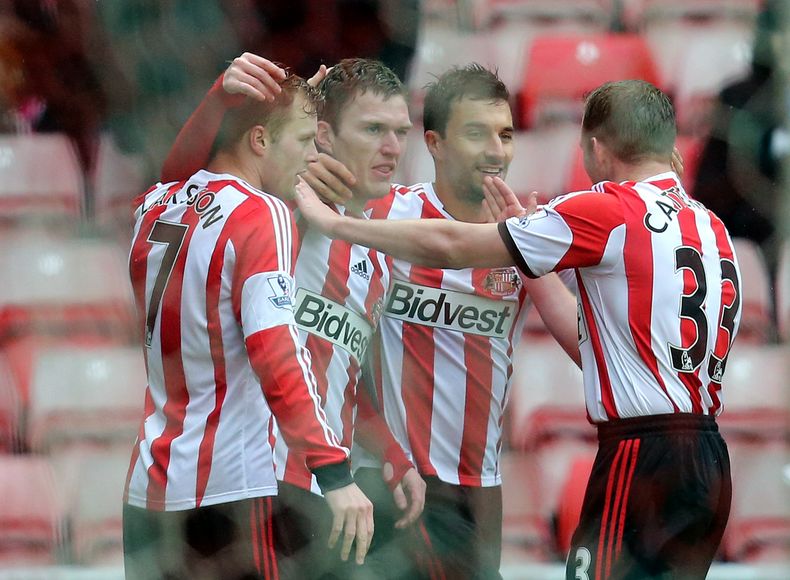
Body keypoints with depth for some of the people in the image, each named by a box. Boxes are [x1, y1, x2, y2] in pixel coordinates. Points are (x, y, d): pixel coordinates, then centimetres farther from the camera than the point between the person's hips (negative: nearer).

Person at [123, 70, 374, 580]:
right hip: (228, 493, -7)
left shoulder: (154, 206, 10)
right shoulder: (262, 214, -11)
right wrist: (335, 474, -24)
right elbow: (276, 351, -21)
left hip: (144, 486, 7)